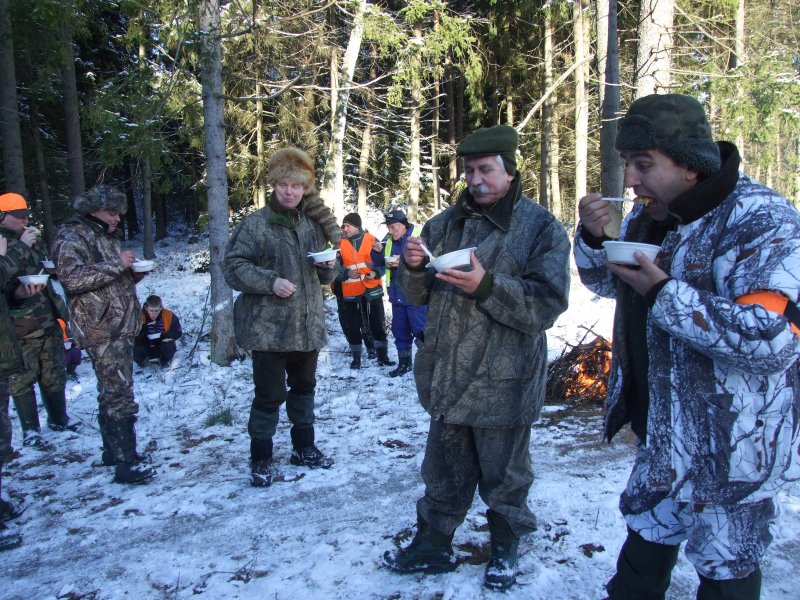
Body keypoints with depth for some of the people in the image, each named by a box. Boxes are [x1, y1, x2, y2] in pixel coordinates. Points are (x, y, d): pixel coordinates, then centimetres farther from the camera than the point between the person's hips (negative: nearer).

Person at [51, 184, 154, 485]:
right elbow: (71, 277, -21)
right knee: (119, 395, -11)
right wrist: (116, 264, -20)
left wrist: (134, 273, 8)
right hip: (101, 329, -9)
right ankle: (125, 463, -6)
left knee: (112, 392, 16)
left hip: (119, 327, 9)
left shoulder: (107, 235, 20)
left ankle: (113, 450, 26)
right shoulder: (71, 236, -7)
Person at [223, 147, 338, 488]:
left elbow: (324, 277, 21)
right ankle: (260, 459, 16)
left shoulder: (312, 224, 12)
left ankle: (304, 448, 34)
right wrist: (270, 281, -23)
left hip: (308, 325, 6)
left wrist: (329, 267, -2)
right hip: (268, 327, -6)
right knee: (269, 394, -1)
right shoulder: (255, 224, -8)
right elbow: (233, 266, -11)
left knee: (304, 387, 18)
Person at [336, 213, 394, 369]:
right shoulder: (341, 244, 2)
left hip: (372, 289, -1)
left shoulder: (371, 240, -1)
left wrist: (376, 273, -17)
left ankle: (382, 356, 18)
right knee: (352, 326, 7)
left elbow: (382, 262, 1)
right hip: (350, 291, 1)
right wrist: (346, 273, -17)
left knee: (377, 323, 7)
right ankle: (356, 358, 21)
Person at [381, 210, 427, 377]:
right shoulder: (389, 242, 10)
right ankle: (404, 363, 27)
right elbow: (383, 262, 22)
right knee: (400, 330, 15)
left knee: (420, 331, -5)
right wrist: (387, 263, -2)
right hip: (398, 294, 7)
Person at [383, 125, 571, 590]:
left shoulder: (542, 228, -7)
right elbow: (419, 295, 11)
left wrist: (487, 286, -28)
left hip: (504, 384, -4)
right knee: (443, 472, 18)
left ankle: (506, 548, 38)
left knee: (503, 475, 14)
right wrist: (414, 267, -12)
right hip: (447, 378, 4)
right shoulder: (446, 223, 7)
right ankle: (433, 546, 36)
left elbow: (547, 305, -17)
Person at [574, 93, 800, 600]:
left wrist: (662, 293, -29)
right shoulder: (652, 216, 4)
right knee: (647, 533, 25)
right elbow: (608, 282, 17)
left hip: (729, 441, -8)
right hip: (663, 428, 8)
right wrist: (593, 237, -4)